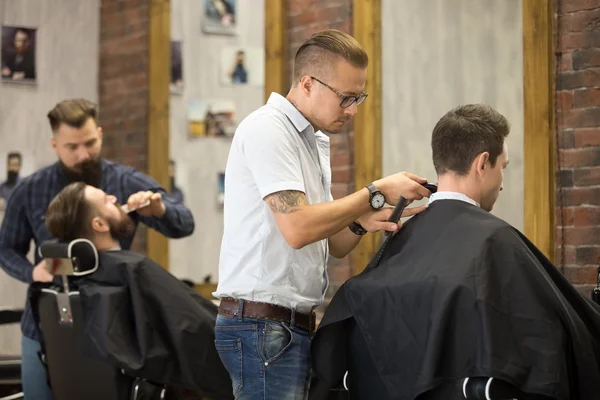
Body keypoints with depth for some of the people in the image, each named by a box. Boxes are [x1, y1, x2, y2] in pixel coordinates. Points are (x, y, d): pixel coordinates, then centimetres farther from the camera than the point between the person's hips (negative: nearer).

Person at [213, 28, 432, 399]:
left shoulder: (316, 141, 18)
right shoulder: (267, 129, -11)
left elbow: (330, 245, 20)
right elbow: (297, 228, -21)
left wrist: (360, 223, -2)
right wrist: (377, 193, -13)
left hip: (296, 325, 9)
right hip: (262, 323, -9)